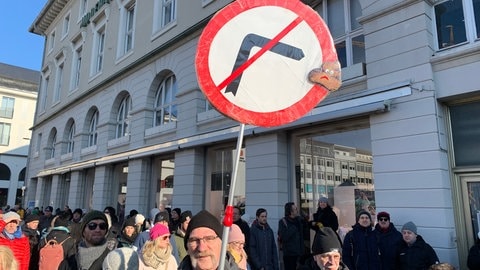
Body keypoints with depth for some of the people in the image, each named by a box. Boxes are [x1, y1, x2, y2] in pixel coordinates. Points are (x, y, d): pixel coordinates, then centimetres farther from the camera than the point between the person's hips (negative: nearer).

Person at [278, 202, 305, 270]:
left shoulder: (299, 220, 9)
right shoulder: (283, 222, -8)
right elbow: (284, 237, -20)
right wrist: (293, 227, -17)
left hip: (300, 253, 6)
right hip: (289, 254, -5)